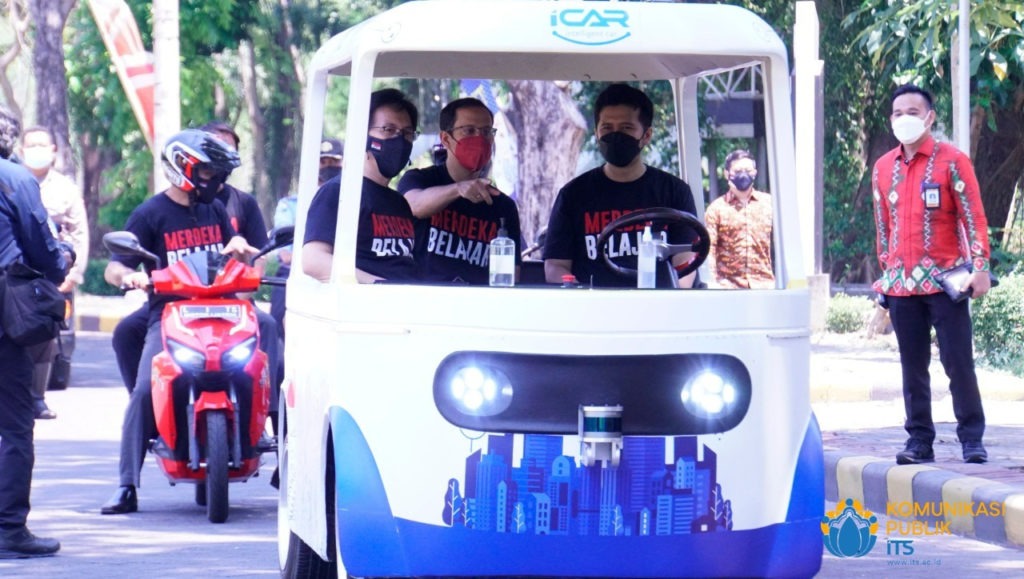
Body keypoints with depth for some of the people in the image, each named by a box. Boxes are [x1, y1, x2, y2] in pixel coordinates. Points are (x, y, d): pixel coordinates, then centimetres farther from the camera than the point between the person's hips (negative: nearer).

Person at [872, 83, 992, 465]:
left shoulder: (951, 161, -1)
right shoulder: (883, 168, 12)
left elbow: (973, 216, -4)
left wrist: (980, 267, -11)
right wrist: (885, 271, 17)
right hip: (901, 285, 4)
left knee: (958, 362, -5)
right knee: (913, 366, 5)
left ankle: (972, 439, 0)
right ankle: (919, 440, 9)